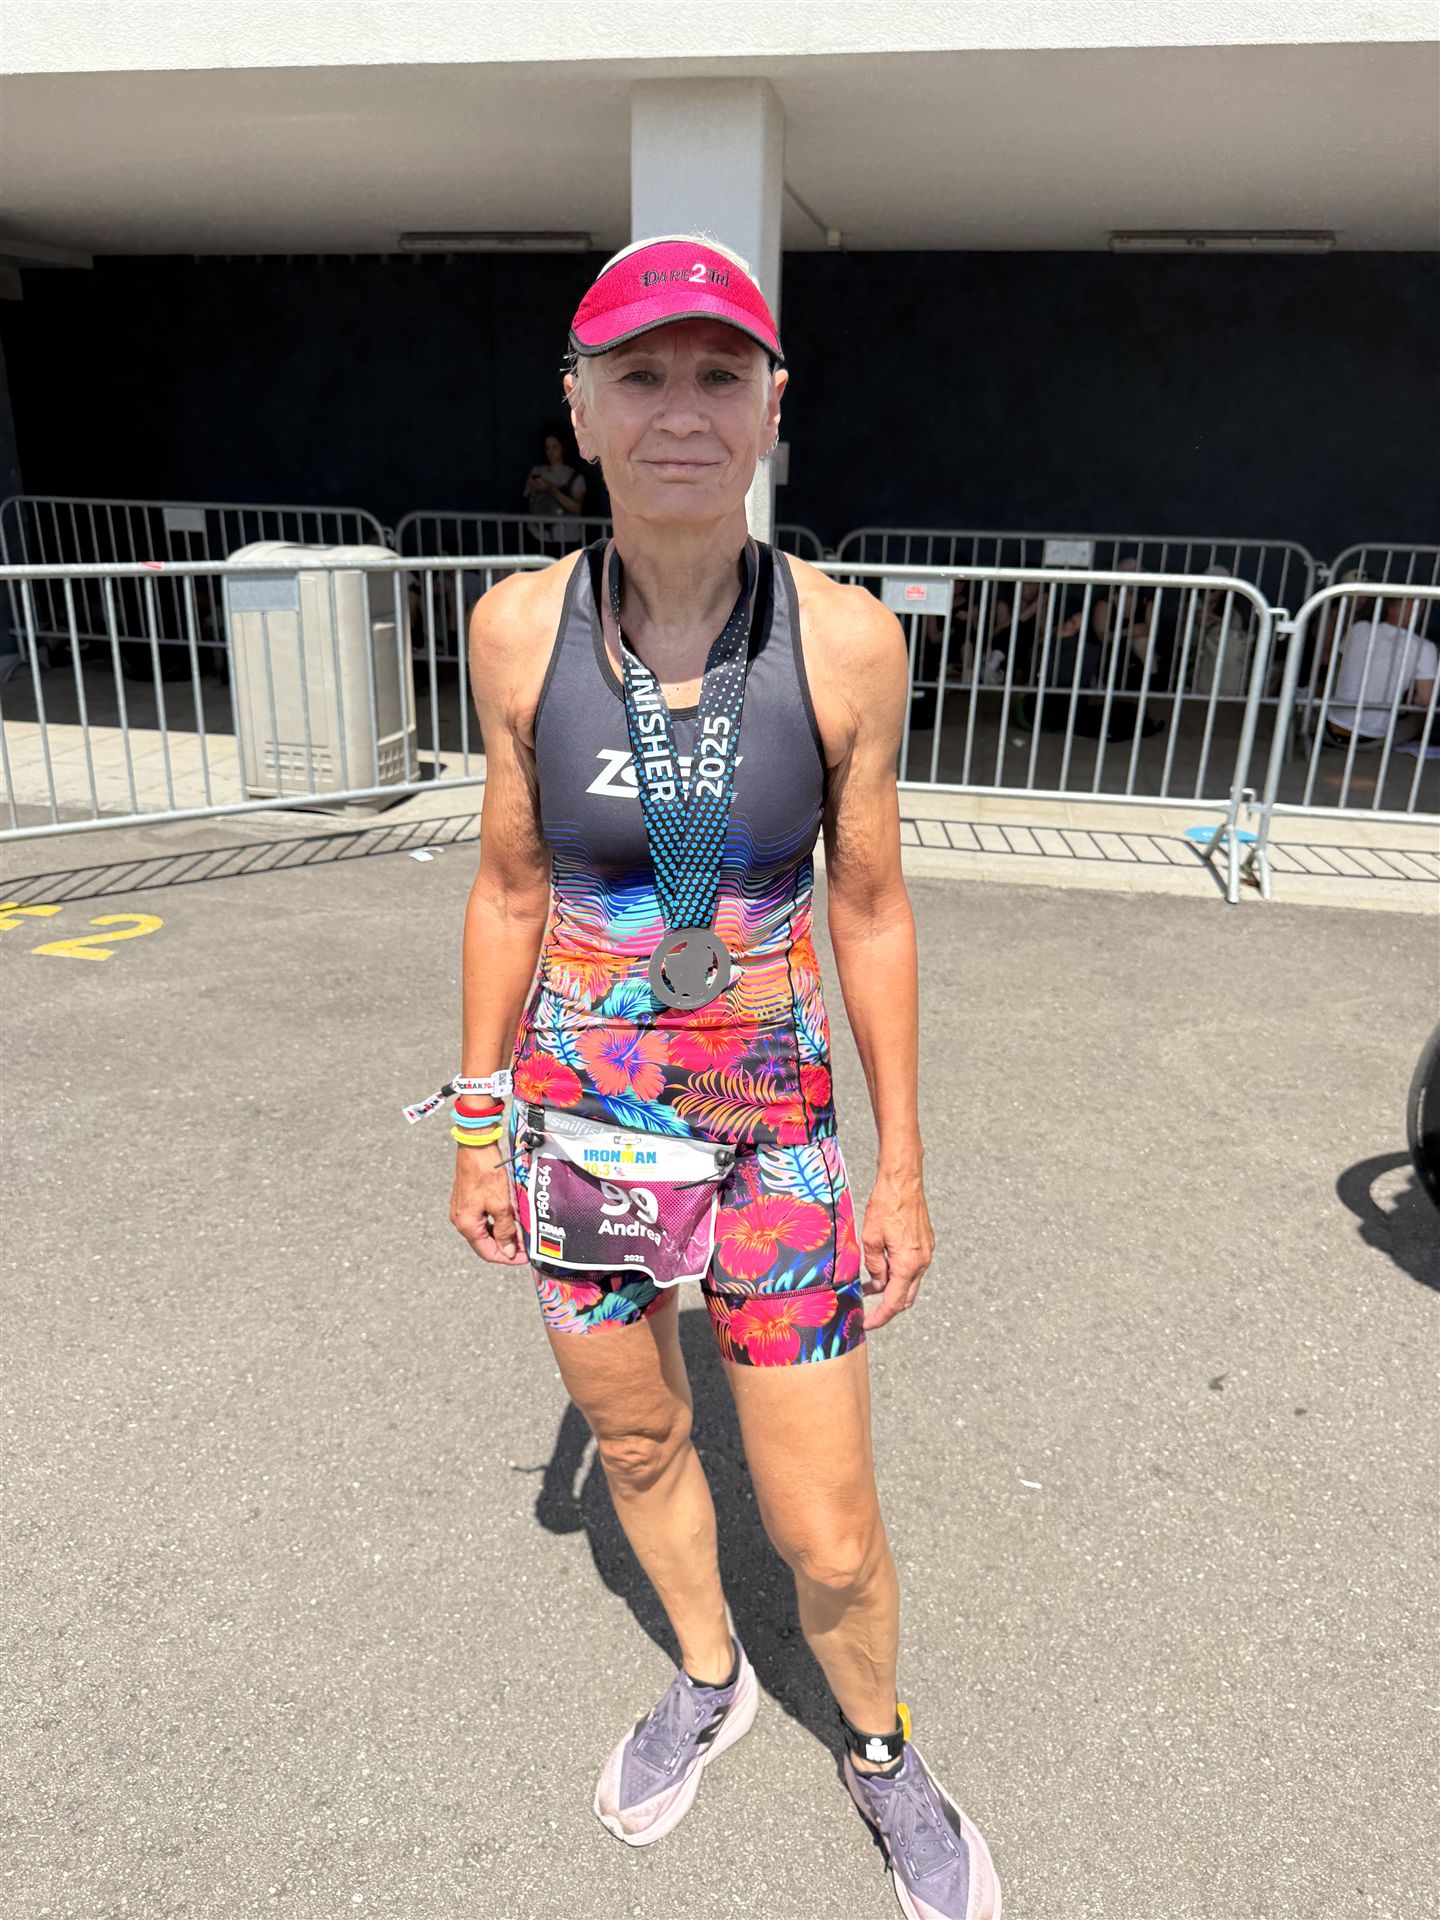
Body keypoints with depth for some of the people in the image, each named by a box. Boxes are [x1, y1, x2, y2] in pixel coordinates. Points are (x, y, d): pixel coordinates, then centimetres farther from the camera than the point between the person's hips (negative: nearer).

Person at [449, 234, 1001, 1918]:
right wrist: (480, 1127, 5)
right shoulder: (519, 630, -10)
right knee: (636, 1444, 24)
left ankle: (882, 1752, 46)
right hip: (580, 1130, 2)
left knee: (828, 1539, 9)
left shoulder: (846, 639, -13)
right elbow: (509, 890, 1)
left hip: (778, 1135, -1)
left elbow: (871, 912, -5)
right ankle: (707, 1681, 56)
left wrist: (904, 1168, -1)